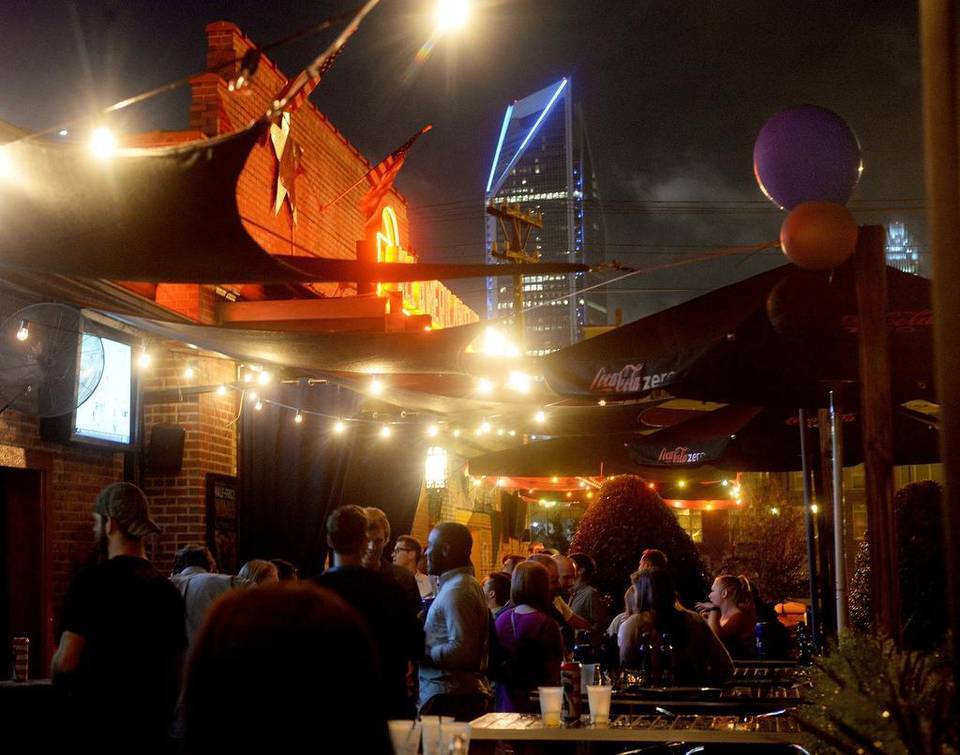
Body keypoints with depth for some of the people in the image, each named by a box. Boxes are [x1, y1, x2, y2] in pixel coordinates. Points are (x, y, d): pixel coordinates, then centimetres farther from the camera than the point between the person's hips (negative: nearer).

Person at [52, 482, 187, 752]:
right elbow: (177, 671, 13)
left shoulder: (92, 581, -10)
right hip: (151, 731, 6)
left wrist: (65, 685, 5)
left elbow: (65, 661, -16)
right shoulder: (168, 590, 7)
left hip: (96, 731, -5)